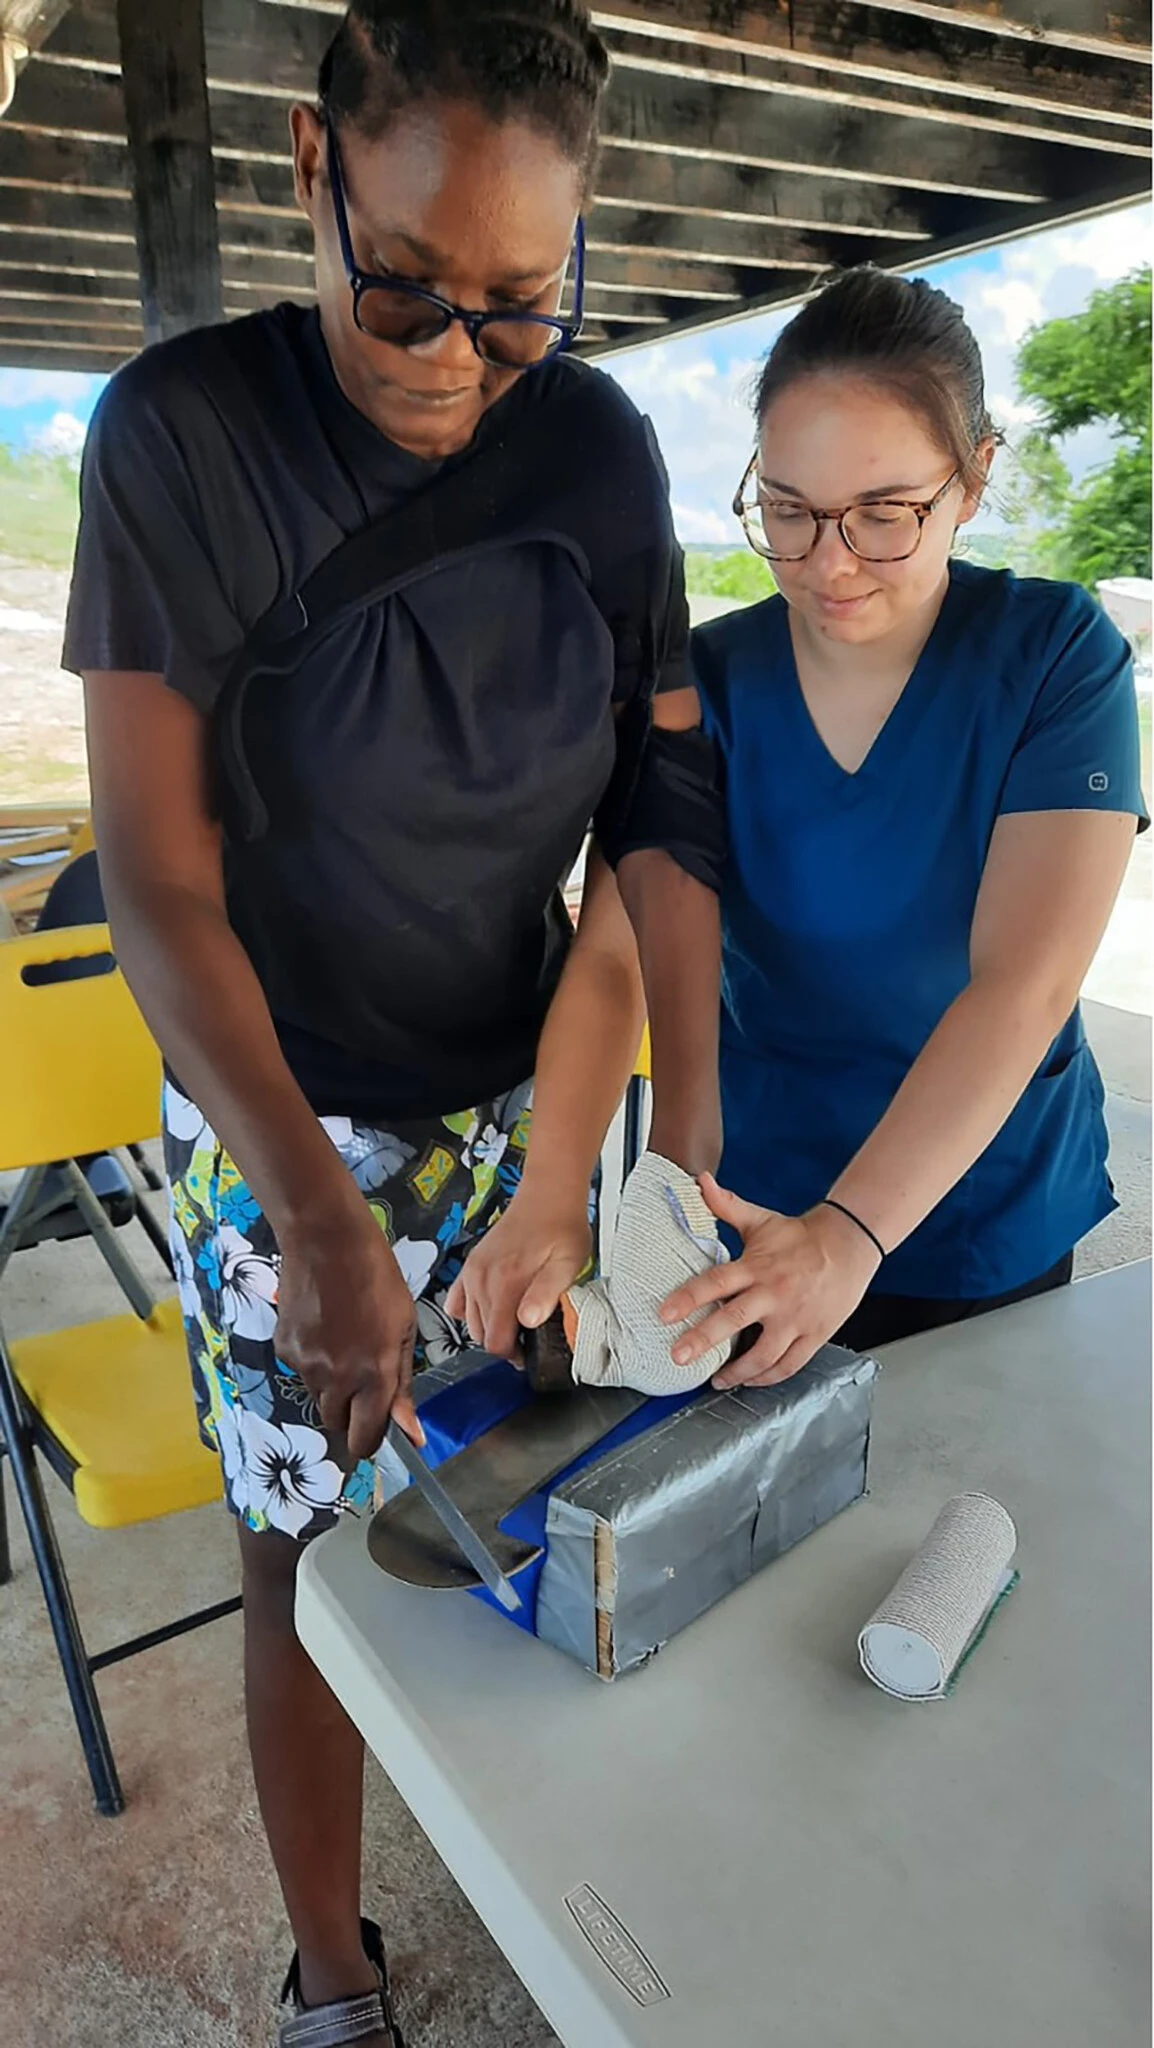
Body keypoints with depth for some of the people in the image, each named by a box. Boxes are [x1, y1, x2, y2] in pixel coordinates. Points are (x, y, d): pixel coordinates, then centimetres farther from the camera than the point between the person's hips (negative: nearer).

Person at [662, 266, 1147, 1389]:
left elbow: (1024, 987, -25)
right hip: (757, 1212, 1)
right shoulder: (706, 681, -10)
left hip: (986, 1232, 0)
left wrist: (852, 1234, -36)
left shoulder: (1056, 654, -15)